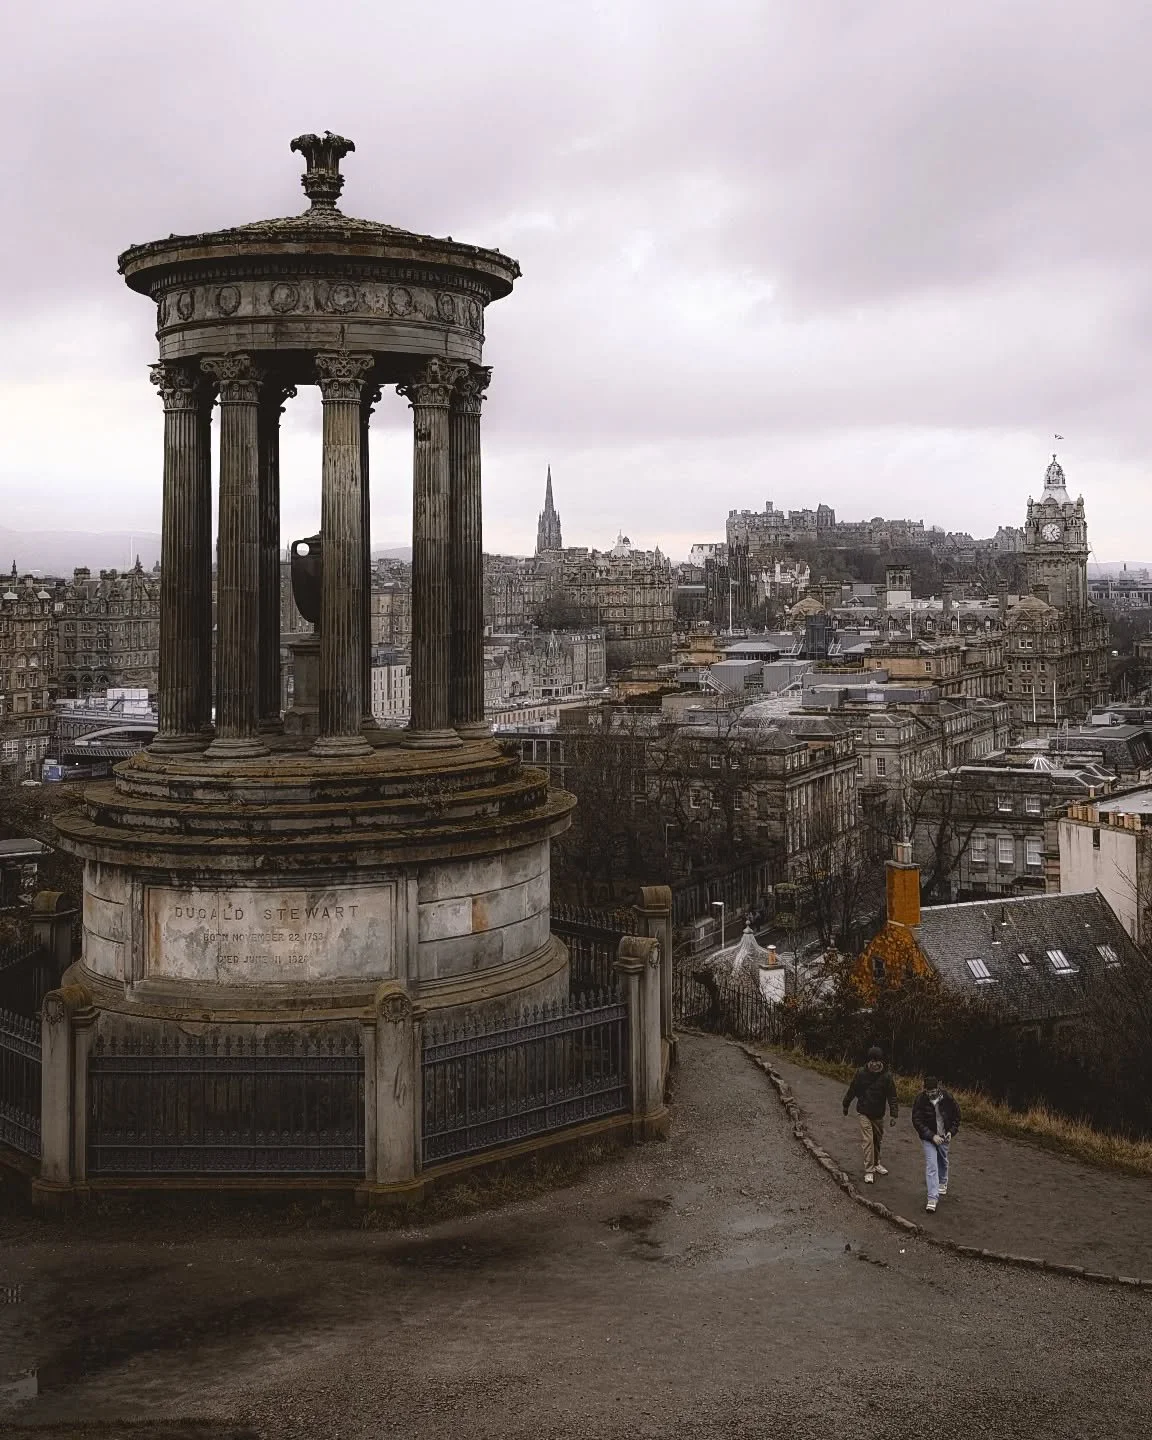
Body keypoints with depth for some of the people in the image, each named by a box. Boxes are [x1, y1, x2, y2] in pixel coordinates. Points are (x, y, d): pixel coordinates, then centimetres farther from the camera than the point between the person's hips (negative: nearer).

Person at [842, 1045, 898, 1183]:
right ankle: (869, 1171, -5)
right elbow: (852, 1090, 2)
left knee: (877, 1139, 17)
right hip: (864, 1113, -2)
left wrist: (893, 1114, -13)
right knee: (867, 1140, -9)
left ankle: (876, 1164, 37)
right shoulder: (861, 1073, -11)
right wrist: (846, 1105, 12)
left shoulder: (886, 1076, -10)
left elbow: (892, 1096, -7)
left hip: (878, 1114, 2)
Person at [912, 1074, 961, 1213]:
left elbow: (956, 1114, 2)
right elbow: (917, 1121, -17)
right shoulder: (920, 1100, -19)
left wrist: (951, 1131, -7)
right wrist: (932, 1136, -23)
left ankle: (942, 1182, 52)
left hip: (943, 1136, 3)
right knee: (931, 1166, -11)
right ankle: (933, 1198, -13)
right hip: (928, 1137, -3)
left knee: (943, 1161, 23)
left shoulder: (947, 1098, -14)